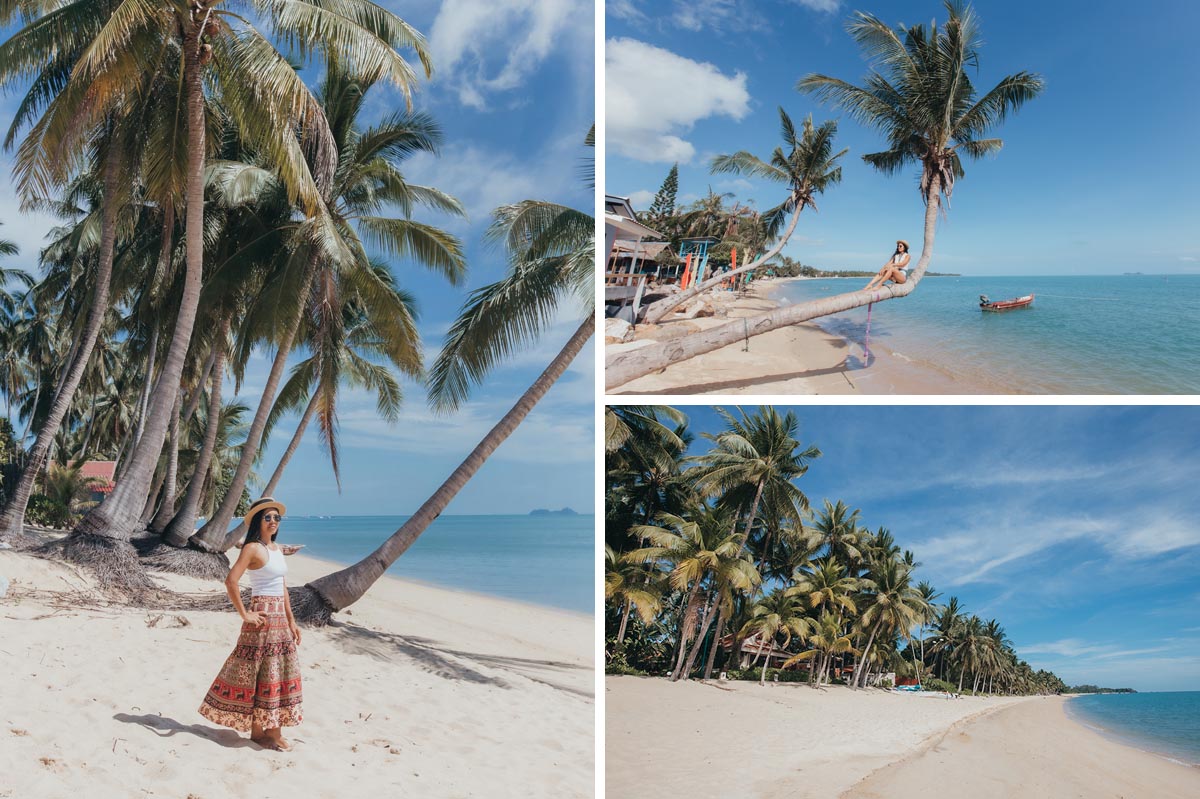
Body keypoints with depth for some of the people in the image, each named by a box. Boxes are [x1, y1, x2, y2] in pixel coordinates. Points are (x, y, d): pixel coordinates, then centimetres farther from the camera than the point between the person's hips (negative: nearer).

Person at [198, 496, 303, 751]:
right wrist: (245, 615, -17)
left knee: (278, 673, 10)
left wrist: (291, 621, 16)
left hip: (280, 618, 8)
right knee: (261, 675, -1)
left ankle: (272, 730, 18)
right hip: (263, 617, -8)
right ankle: (257, 731, 9)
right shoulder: (253, 548, -11)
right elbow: (231, 581, -21)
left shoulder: (278, 549, 13)